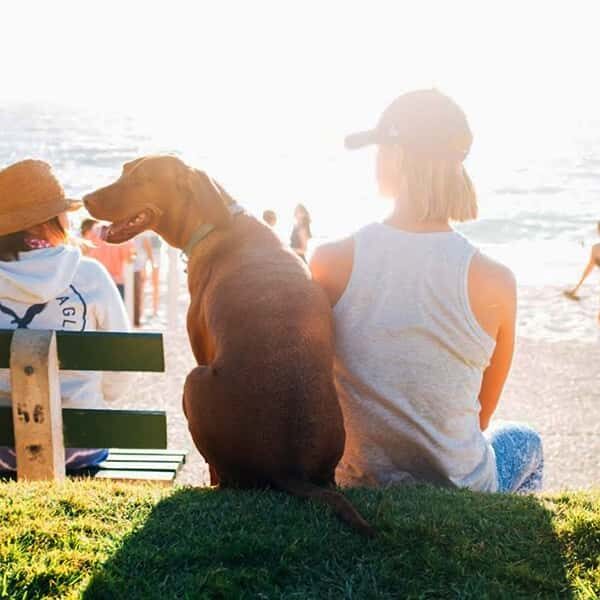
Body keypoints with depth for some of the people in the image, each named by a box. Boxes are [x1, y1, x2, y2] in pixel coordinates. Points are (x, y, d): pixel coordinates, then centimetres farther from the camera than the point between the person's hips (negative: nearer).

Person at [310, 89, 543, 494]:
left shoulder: (331, 262, -16)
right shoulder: (494, 282, -18)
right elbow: (482, 415, -3)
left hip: (356, 487, 2)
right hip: (458, 489, -1)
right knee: (526, 441, 34)